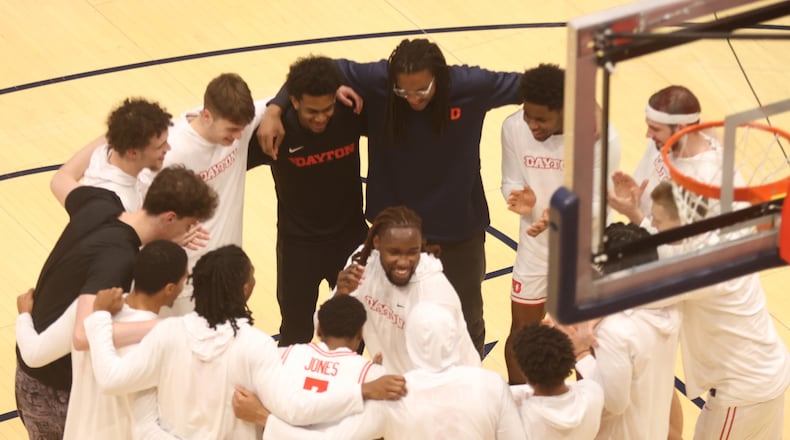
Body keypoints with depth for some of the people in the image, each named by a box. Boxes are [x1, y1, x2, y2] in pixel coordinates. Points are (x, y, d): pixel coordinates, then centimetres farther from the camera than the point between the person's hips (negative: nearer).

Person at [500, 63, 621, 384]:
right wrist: (521, 197, -28)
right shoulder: (514, 127, -17)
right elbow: (510, 182, -4)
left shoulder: (602, 138, -25)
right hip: (535, 247, 2)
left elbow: (600, 202, -18)